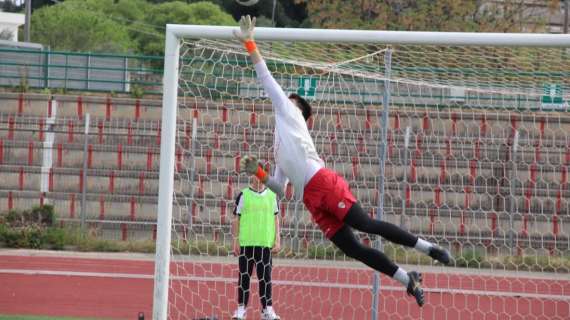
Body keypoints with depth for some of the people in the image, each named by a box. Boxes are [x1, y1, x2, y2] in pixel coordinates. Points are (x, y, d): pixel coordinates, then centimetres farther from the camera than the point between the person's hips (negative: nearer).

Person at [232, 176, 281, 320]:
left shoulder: (272, 195, 9)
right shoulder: (243, 195, 4)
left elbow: (276, 218, 12)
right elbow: (236, 219, 4)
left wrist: (277, 239, 5)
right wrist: (235, 240, -1)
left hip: (265, 243, 1)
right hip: (246, 242, -1)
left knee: (265, 277, 1)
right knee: (244, 276, 2)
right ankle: (241, 308, 7)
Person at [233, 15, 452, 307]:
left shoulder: (288, 113, 16)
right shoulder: (280, 148, 35)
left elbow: (267, 79, 10)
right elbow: (279, 187, 33)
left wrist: (249, 43, 10)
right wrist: (257, 172, 18)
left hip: (322, 182, -7)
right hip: (312, 199, 7)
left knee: (364, 224, -19)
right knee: (351, 248, -4)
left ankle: (429, 248, -15)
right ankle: (407, 280, -3)